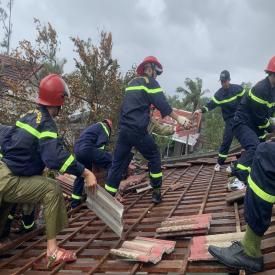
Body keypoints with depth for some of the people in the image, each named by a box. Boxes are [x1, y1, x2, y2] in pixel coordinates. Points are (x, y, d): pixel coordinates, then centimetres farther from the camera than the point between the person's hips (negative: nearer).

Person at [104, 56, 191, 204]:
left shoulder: (131, 83, 22)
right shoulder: (149, 81, 0)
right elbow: (161, 103, -9)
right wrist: (178, 117, -6)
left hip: (123, 129, 7)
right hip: (138, 130, -6)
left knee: (117, 162, 9)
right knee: (154, 156, 12)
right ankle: (156, 192, 15)